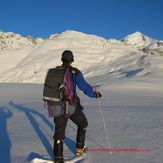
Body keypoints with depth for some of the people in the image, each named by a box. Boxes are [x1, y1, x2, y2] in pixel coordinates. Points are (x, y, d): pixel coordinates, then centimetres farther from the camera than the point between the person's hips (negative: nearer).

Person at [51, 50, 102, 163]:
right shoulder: (75, 72, -10)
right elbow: (84, 87, -12)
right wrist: (95, 94, 4)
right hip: (71, 106, -4)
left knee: (59, 131, 10)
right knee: (83, 124, 22)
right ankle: (80, 148, 27)